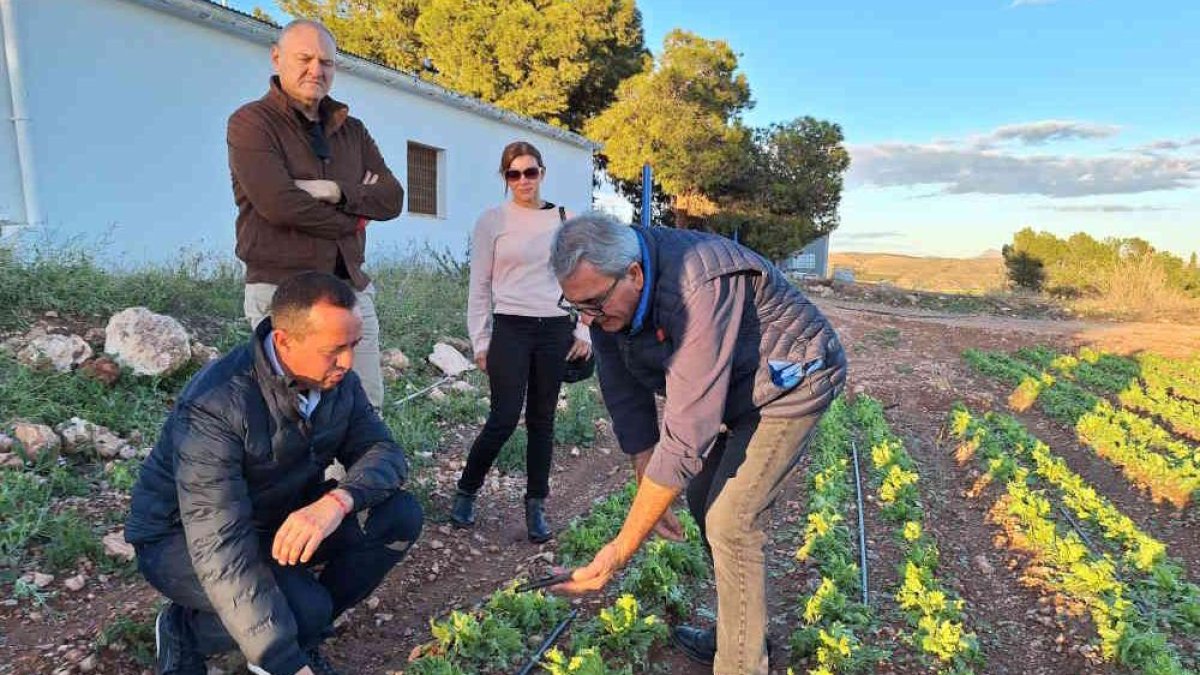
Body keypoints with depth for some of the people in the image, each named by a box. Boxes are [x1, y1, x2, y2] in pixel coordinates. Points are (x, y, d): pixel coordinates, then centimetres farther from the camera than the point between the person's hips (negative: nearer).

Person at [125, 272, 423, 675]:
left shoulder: (337, 381, -12)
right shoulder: (216, 404, -33)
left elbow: (384, 451, -13)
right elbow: (220, 546, -36)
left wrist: (338, 500, -38)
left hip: (279, 520, 6)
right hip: (182, 538, -6)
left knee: (399, 516, -15)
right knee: (306, 609, -31)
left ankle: (300, 633, 3)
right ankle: (183, 629, 0)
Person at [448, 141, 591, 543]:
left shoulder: (565, 220, 7)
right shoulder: (492, 221, 1)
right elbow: (480, 286, 2)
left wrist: (583, 331, 5)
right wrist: (480, 341, -1)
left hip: (555, 329, 3)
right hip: (510, 329, -2)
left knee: (542, 420, 8)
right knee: (504, 419, -5)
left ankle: (536, 506, 21)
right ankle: (466, 492, 20)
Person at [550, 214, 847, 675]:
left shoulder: (699, 287, -40)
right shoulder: (606, 296, -15)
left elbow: (687, 433, -40)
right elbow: (626, 398, -6)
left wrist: (623, 548, -35)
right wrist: (653, 491, -7)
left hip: (791, 381, -8)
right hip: (729, 389, 8)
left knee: (729, 520, -13)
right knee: (703, 501, 11)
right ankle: (740, 631, 32)